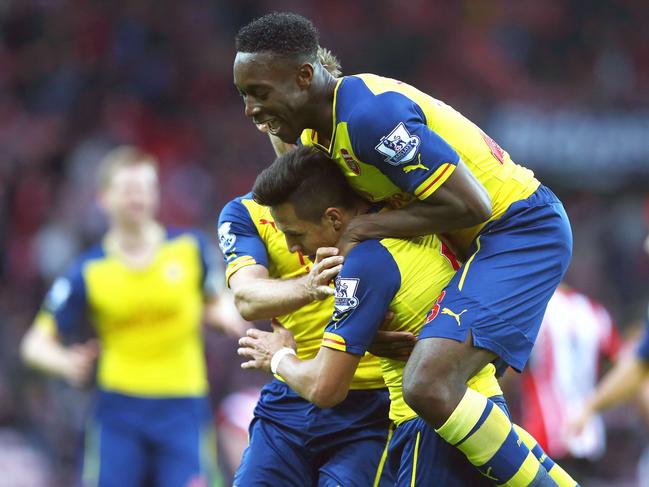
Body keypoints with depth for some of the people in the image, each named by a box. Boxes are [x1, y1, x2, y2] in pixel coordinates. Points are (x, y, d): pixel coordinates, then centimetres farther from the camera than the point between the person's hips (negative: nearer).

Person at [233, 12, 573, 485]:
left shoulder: (371, 114, -25)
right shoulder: (315, 134, 7)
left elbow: (471, 205, -27)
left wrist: (367, 227, -17)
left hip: (521, 231, -11)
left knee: (429, 387, -26)